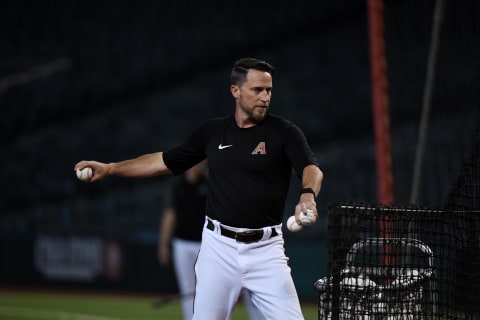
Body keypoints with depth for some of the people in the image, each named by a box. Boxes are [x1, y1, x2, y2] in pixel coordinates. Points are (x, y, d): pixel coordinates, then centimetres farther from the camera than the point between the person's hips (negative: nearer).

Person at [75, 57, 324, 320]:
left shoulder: (284, 132, -2)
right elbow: (165, 161, 17)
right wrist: (109, 168, 12)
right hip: (219, 247, 2)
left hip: (265, 249, -2)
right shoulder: (212, 131, 9)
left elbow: (312, 169, -17)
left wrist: (308, 194, -41)